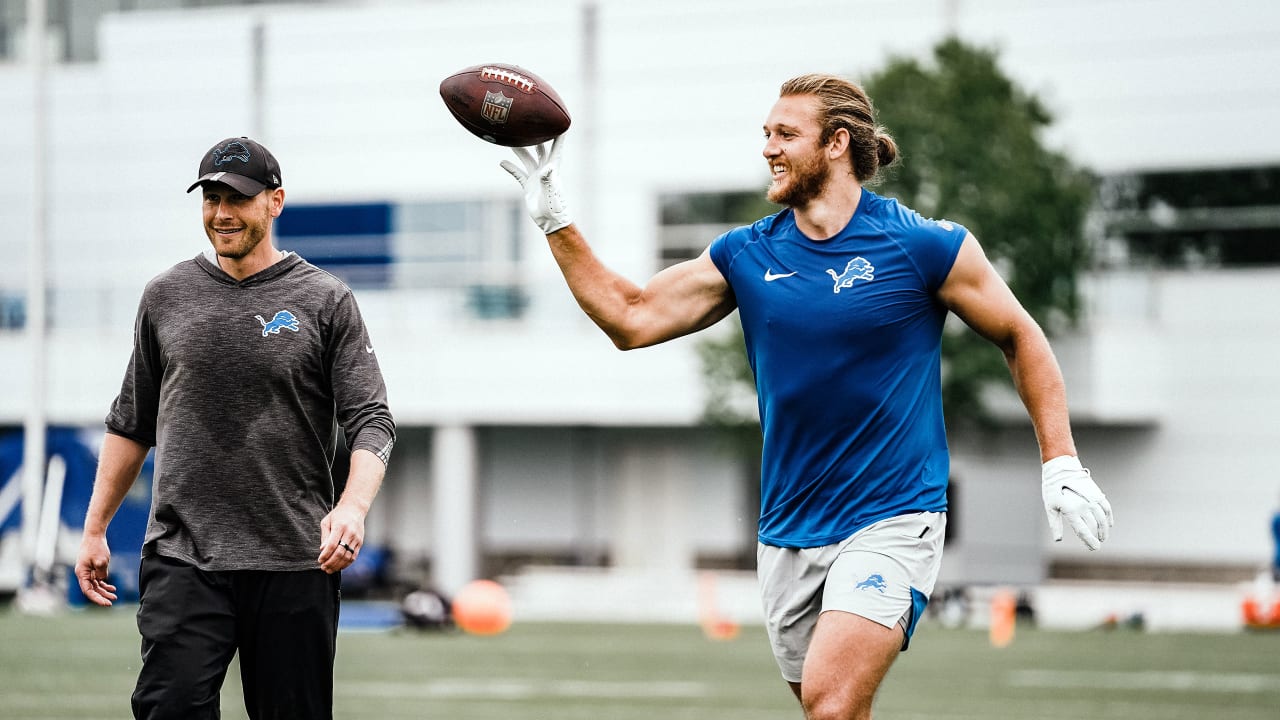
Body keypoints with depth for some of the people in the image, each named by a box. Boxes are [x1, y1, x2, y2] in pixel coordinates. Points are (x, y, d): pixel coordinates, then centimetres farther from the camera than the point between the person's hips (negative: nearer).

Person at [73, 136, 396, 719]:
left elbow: (371, 422, -4)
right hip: (182, 559, 1)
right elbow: (131, 423, 19)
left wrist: (353, 507, -23)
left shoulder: (325, 301, 2)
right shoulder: (166, 297, 11)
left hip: (293, 563, -1)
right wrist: (95, 529, 14)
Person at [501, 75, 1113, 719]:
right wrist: (555, 221, 1)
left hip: (890, 518, -5)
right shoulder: (745, 255, 6)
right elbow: (631, 319, 8)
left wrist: (1060, 463, -2)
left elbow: (1020, 338, 4)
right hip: (787, 533, 5)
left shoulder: (926, 246, -6)